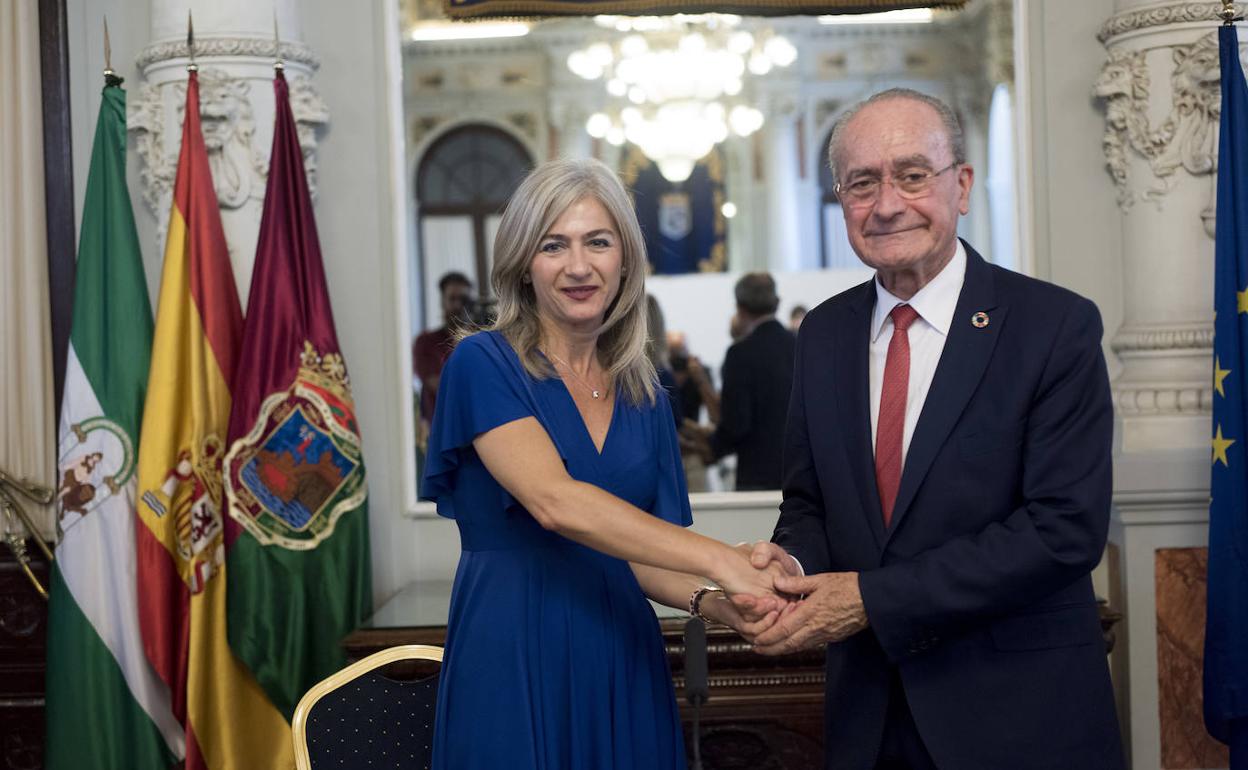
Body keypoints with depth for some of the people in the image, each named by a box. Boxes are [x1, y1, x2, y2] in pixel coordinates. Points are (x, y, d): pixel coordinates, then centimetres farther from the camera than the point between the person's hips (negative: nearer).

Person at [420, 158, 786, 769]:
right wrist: (717, 558, -27)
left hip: (624, 669, 5)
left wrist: (712, 601, -11)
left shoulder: (645, 397, 9)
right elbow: (553, 501, -22)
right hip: (512, 666, -5)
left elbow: (639, 555, 10)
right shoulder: (483, 364, -7)